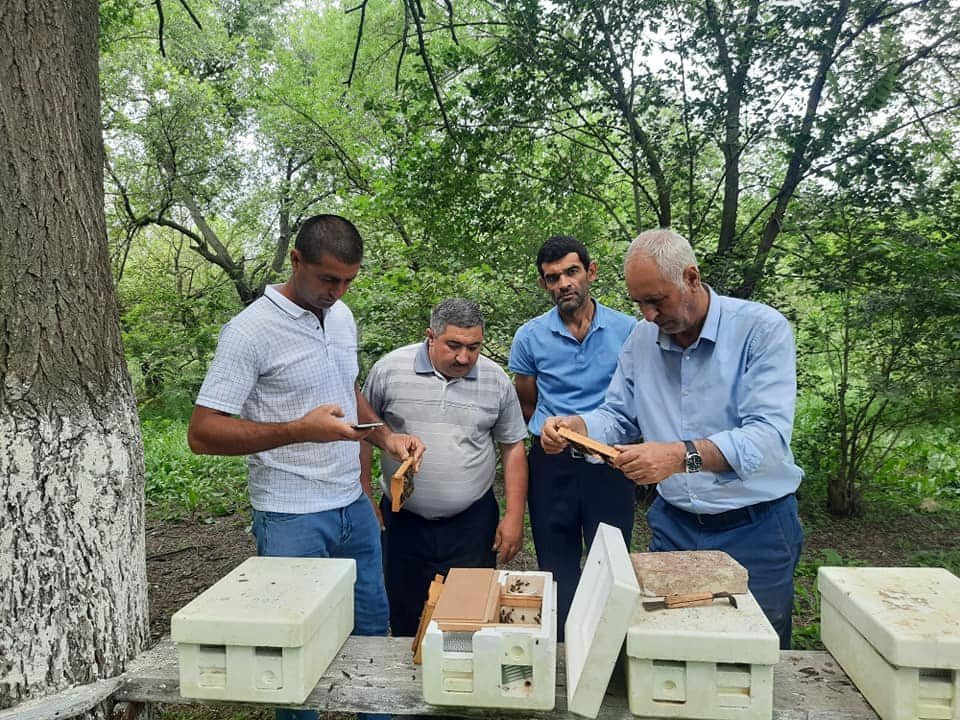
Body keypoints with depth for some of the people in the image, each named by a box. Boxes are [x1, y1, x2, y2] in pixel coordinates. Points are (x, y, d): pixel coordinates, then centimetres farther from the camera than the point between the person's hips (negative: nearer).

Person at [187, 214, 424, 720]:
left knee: (372, 624, 18)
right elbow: (202, 433, -17)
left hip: (354, 506, 7)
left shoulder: (341, 315, 6)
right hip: (292, 519, -7)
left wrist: (386, 437, 3)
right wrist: (300, 430, -27)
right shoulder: (251, 331, -16)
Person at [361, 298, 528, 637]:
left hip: (472, 523, 0)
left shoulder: (496, 380, -2)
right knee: (405, 622, 13)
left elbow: (513, 449, 4)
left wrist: (514, 516, -1)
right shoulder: (389, 369, -6)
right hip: (403, 520, 0)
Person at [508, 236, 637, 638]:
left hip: (610, 464, -1)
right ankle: (559, 647, 29)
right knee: (558, 571, 13)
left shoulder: (628, 331, -4)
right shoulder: (530, 337, -1)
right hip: (552, 465, 1)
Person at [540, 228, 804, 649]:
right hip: (674, 525, 4)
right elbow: (618, 418, 8)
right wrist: (576, 427, -14)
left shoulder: (763, 329, -15)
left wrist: (682, 456, -39)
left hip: (754, 529, -4)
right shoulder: (642, 339, 2)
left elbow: (768, 435, -25)